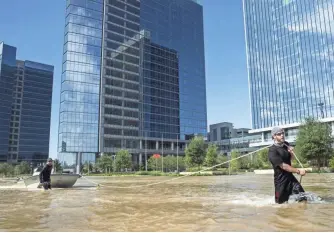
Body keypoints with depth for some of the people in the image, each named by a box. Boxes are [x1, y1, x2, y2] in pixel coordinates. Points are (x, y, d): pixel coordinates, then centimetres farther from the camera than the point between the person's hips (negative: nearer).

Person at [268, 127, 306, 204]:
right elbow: (283, 166, -22)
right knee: (281, 202, 5)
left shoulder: (286, 144, 7)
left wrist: (291, 153, 1)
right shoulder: (272, 151, -17)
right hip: (281, 179, -6)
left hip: (290, 177, 6)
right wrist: (298, 171, -19)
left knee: (302, 197, -9)